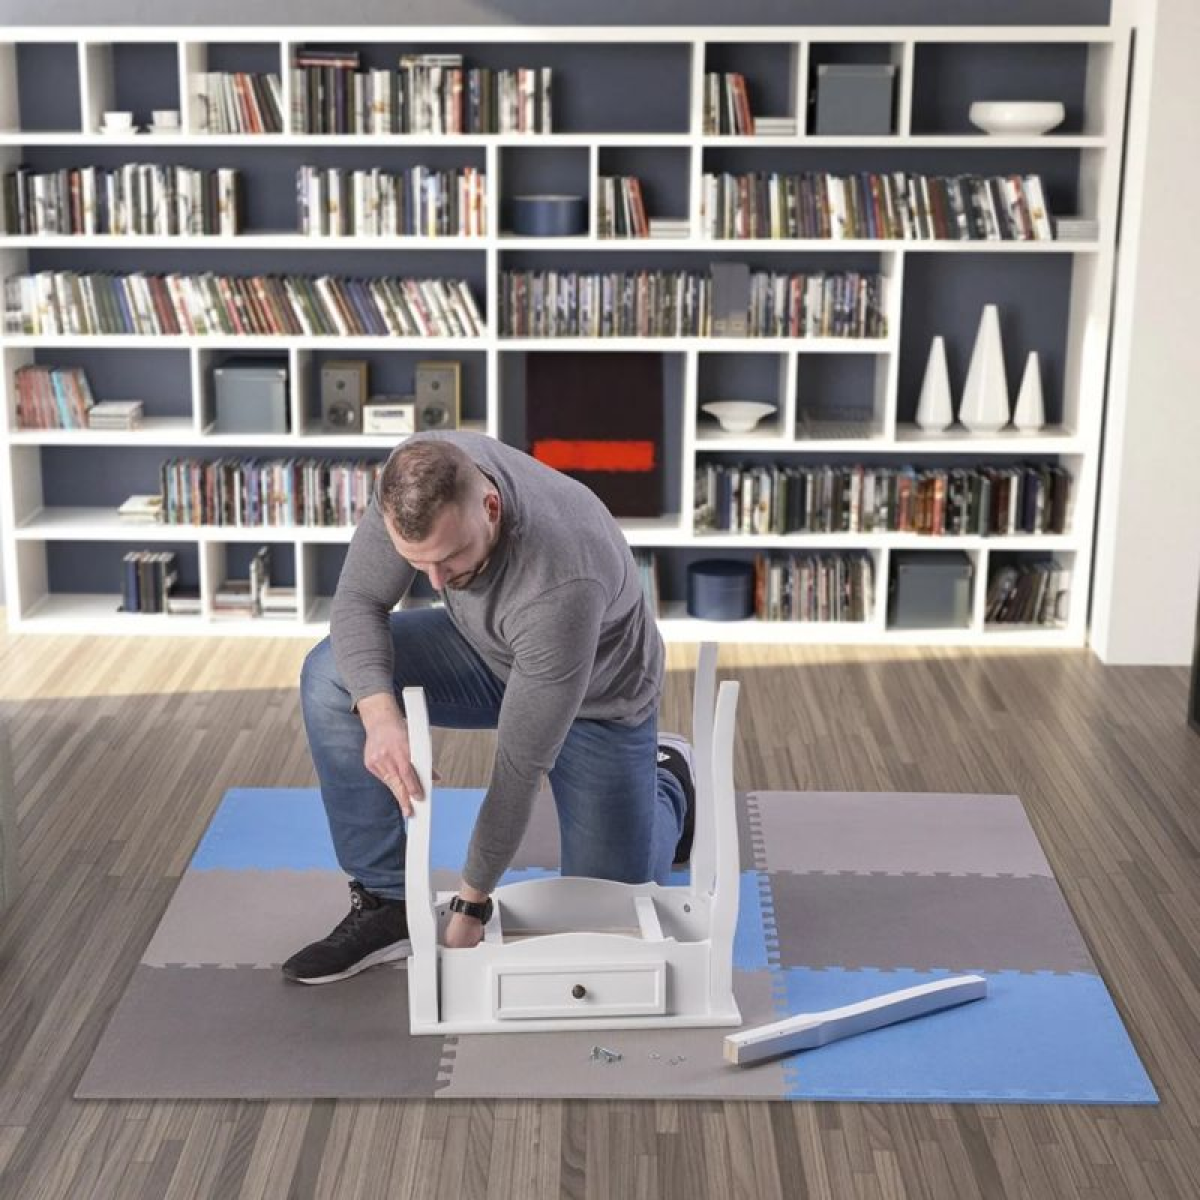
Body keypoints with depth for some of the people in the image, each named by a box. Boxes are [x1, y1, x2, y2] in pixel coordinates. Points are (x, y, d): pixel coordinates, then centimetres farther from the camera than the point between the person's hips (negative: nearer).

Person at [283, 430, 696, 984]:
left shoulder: (561, 582, -44)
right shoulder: (417, 479, -30)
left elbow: (521, 762, -34)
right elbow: (358, 601, -19)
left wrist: (472, 902, -25)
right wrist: (379, 710, -40)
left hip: (594, 697, -5)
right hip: (489, 651, 5)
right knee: (331, 678, -21)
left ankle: (667, 780, 28)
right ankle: (388, 901, -8)